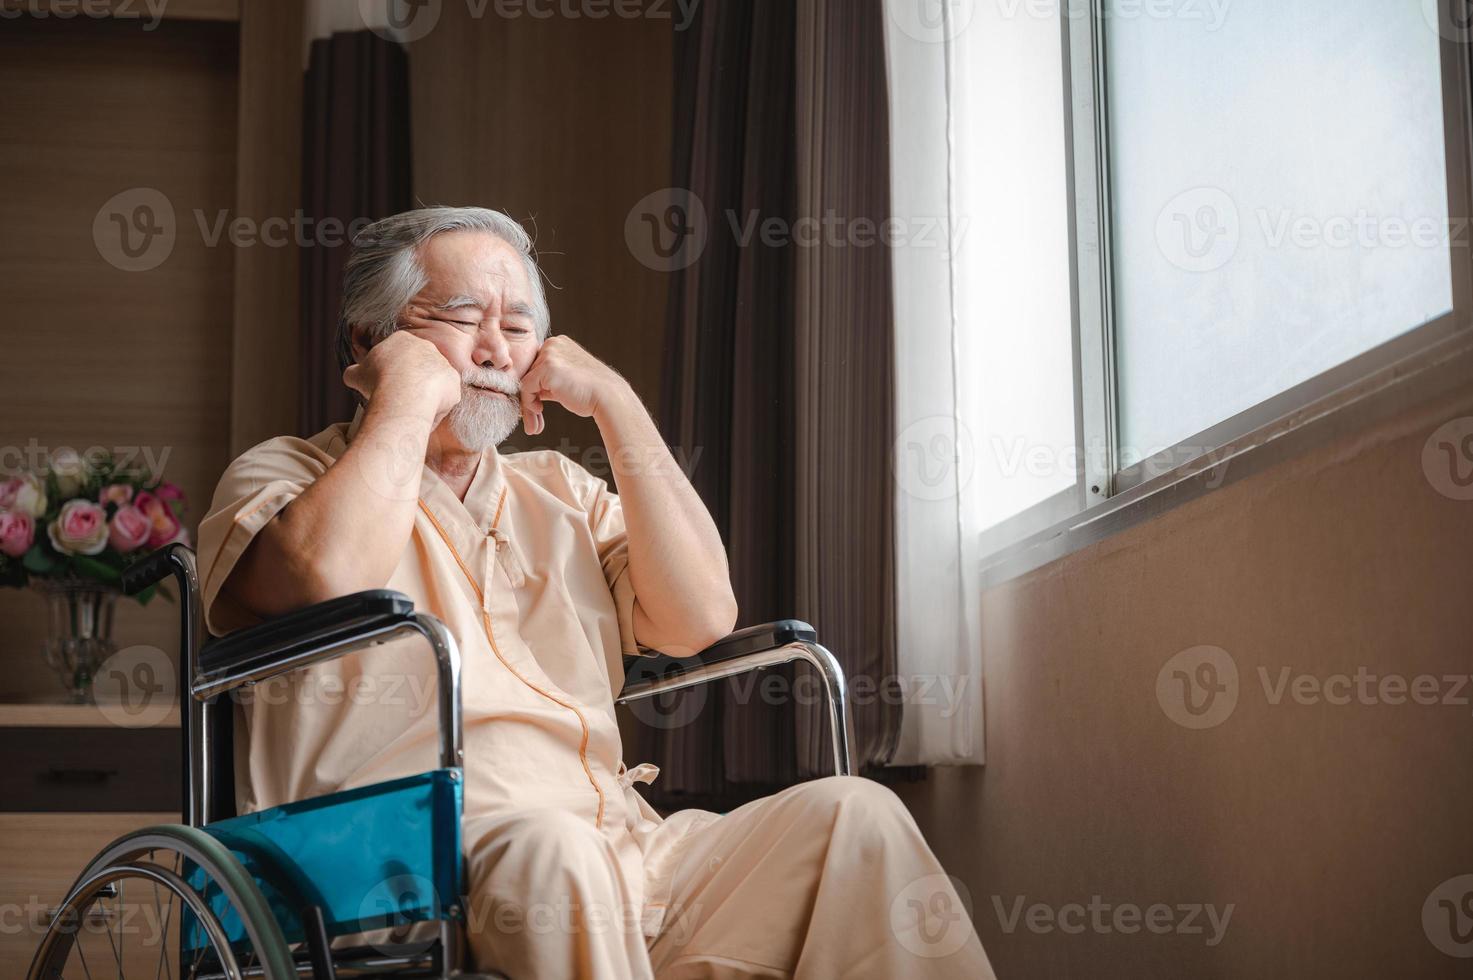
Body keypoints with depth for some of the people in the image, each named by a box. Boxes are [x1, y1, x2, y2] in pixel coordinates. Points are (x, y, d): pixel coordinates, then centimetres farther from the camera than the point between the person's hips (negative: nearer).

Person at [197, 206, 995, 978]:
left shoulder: (557, 492, 25)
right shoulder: (286, 476, 9)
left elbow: (700, 618, 8)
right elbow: (329, 578, -17)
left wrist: (614, 403, 9)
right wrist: (410, 394, -4)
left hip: (620, 849, 6)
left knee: (853, 813, -15)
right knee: (546, 848, -38)